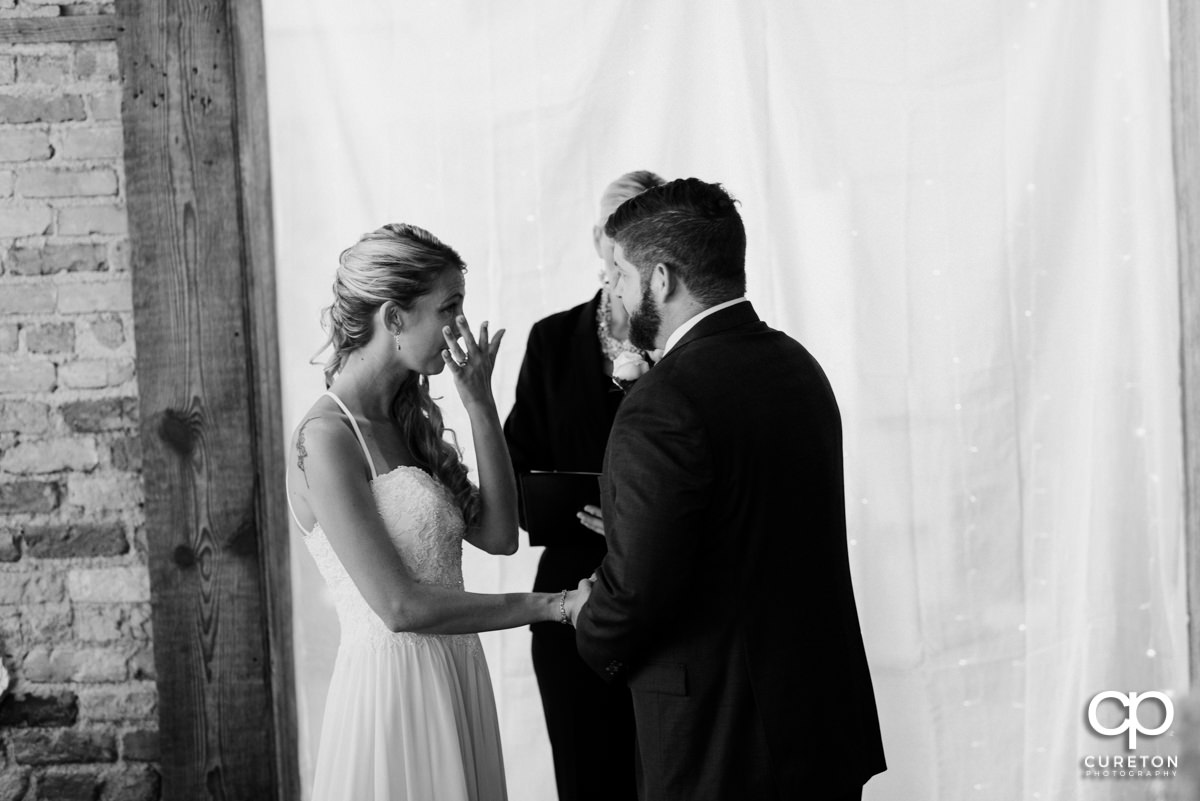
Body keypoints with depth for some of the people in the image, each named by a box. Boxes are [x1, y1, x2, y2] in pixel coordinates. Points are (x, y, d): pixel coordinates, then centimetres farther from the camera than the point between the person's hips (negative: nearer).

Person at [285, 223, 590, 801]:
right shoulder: (326, 438, -15)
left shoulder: (407, 423, 11)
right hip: (393, 685, -8)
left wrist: (480, 406, -2)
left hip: (457, 679, 8)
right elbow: (399, 605, -20)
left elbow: (498, 535, 4)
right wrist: (554, 605, -16)